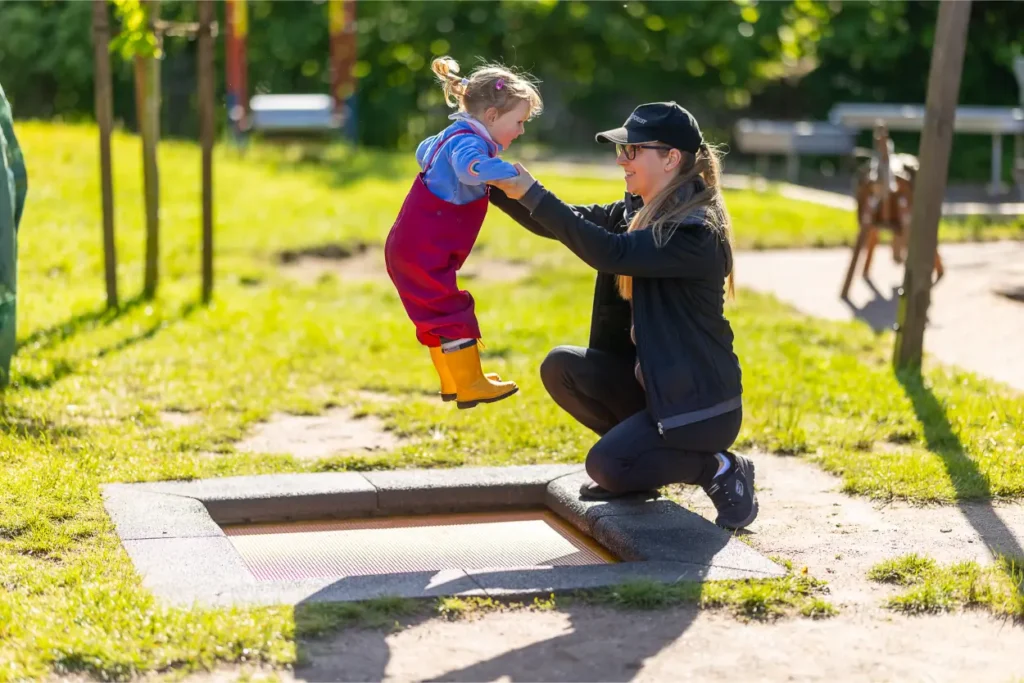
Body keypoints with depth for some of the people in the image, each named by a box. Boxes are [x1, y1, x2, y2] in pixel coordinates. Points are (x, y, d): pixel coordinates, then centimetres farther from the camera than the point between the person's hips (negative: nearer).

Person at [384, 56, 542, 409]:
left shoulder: (454, 137, 14)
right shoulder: (468, 140, -19)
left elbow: (424, 151, 35)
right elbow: (470, 167, -44)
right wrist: (509, 170, -38)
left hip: (412, 247, 11)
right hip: (422, 251, -11)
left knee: (438, 314, 18)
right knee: (453, 314, -8)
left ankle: (452, 382, 28)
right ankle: (471, 386, -4)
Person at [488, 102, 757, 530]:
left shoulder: (697, 231, -23)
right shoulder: (637, 212, 5)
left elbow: (611, 253, -34)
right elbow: (568, 223, 6)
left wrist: (532, 194, -33)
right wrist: (496, 186, -8)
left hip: (701, 402, -8)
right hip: (650, 379, 8)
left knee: (606, 466, -20)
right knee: (561, 368, -7)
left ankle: (720, 469, 1)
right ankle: (638, 457, 10)